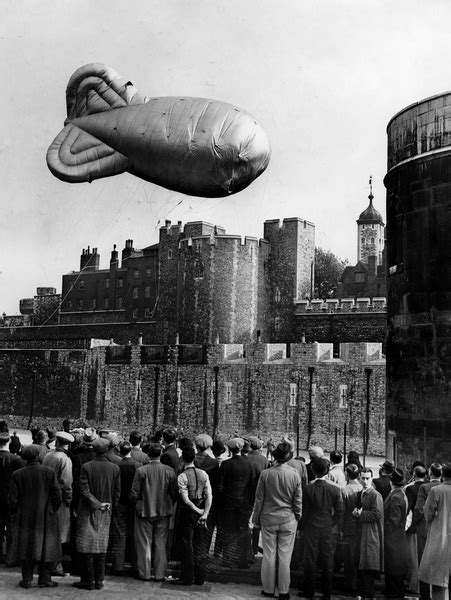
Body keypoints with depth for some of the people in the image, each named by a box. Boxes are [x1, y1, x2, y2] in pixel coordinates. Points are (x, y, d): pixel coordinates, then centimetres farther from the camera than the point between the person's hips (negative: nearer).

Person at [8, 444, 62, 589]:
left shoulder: (17, 475, -7)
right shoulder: (49, 472, -10)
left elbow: (12, 499, -5)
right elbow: (57, 495, -8)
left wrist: (14, 512, 11)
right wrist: (53, 509, 9)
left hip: (25, 517, 1)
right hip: (45, 517, -1)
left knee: (26, 547, 11)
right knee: (46, 546, 9)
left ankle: (27, 579, 13)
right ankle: (44, 579, 10)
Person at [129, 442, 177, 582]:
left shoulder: (141, 471, -12)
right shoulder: (169, 471, -6)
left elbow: (134, 494, -9)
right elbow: (174, 493, -1)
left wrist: (136, 505, 9)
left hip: (144, 511, -2)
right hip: (163, 512, 2)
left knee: (144, 543, 8)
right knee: (161, 544, 10)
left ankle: (144, 573, 12)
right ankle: (160, 574, 13)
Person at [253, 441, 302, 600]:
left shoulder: (265, 474, -9)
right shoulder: (295, 475, -8)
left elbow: (259, 499, -2)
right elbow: (298, 502, -1)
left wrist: (256, 520, 9)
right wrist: (298, 518, 13)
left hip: (268, 519, 0)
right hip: (288, 520, 0)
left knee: (269, 555, 9)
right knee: (285, 557, 7)